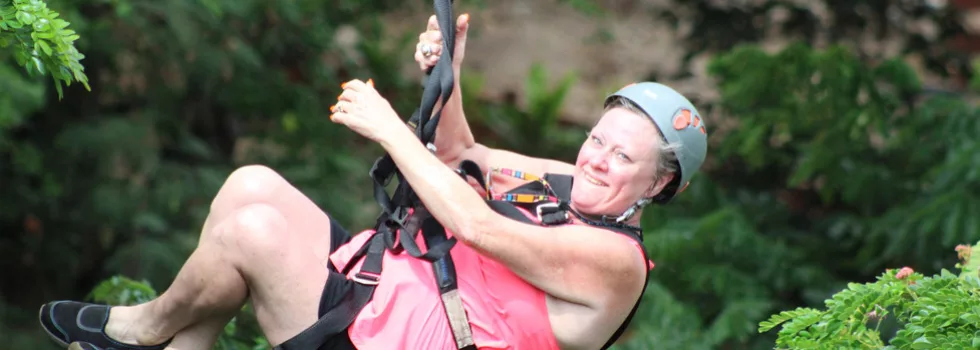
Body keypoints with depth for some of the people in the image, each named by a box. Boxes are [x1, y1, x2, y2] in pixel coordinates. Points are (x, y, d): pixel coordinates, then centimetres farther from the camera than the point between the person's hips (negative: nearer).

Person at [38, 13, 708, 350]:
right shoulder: (575, 187, 11)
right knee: (252, 184, 1)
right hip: (385, 287, 10)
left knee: (255, 229, -22)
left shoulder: (615, 259, -19)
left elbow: (476, 224, -27)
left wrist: (389, 128, -21)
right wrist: (444, 78, 3)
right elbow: (463, 156, 23)